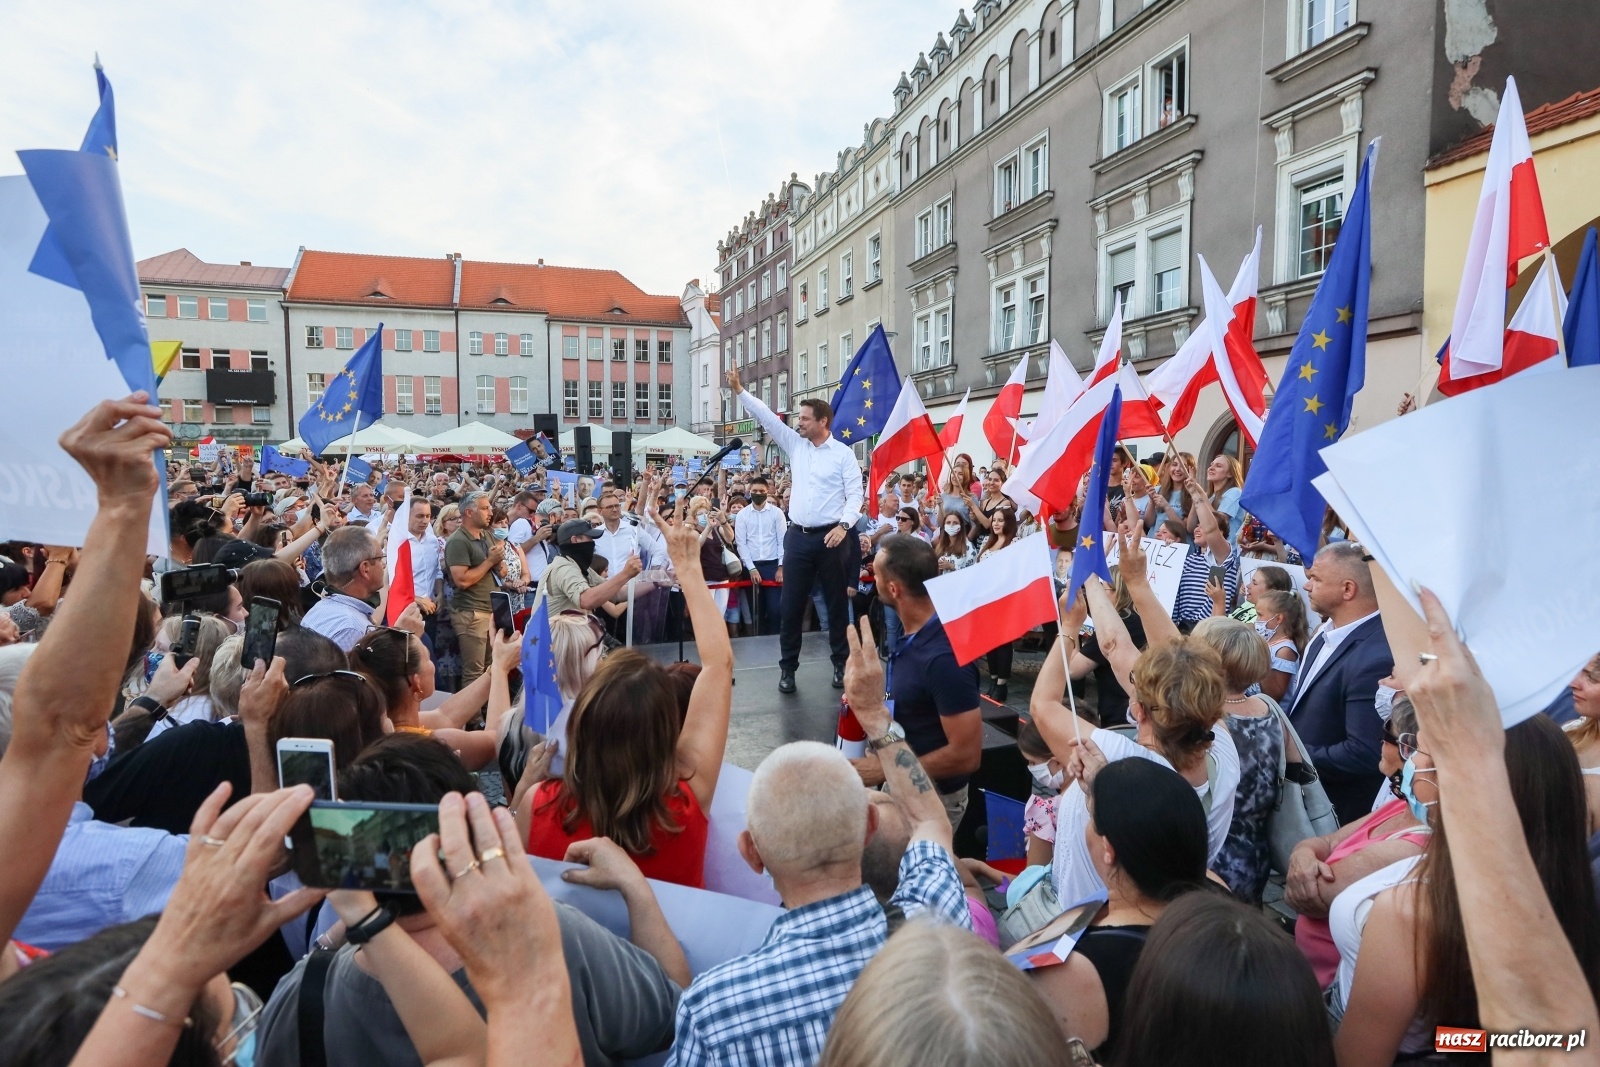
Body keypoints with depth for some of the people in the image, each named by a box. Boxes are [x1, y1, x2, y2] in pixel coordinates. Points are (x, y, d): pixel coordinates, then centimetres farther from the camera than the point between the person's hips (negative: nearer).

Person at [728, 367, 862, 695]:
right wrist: (738, 390, 0)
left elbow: (855, 495, -6)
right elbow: (767, 417, 5)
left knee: (836, 603, 7)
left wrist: (844, 526, -19)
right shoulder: (795, 444, 9)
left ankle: (841, 664, 19)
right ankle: (787, 667, 16)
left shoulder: (843, 454, -3)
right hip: (798, 536, 4)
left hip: (831, 537, -4)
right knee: (791, 605, 6)